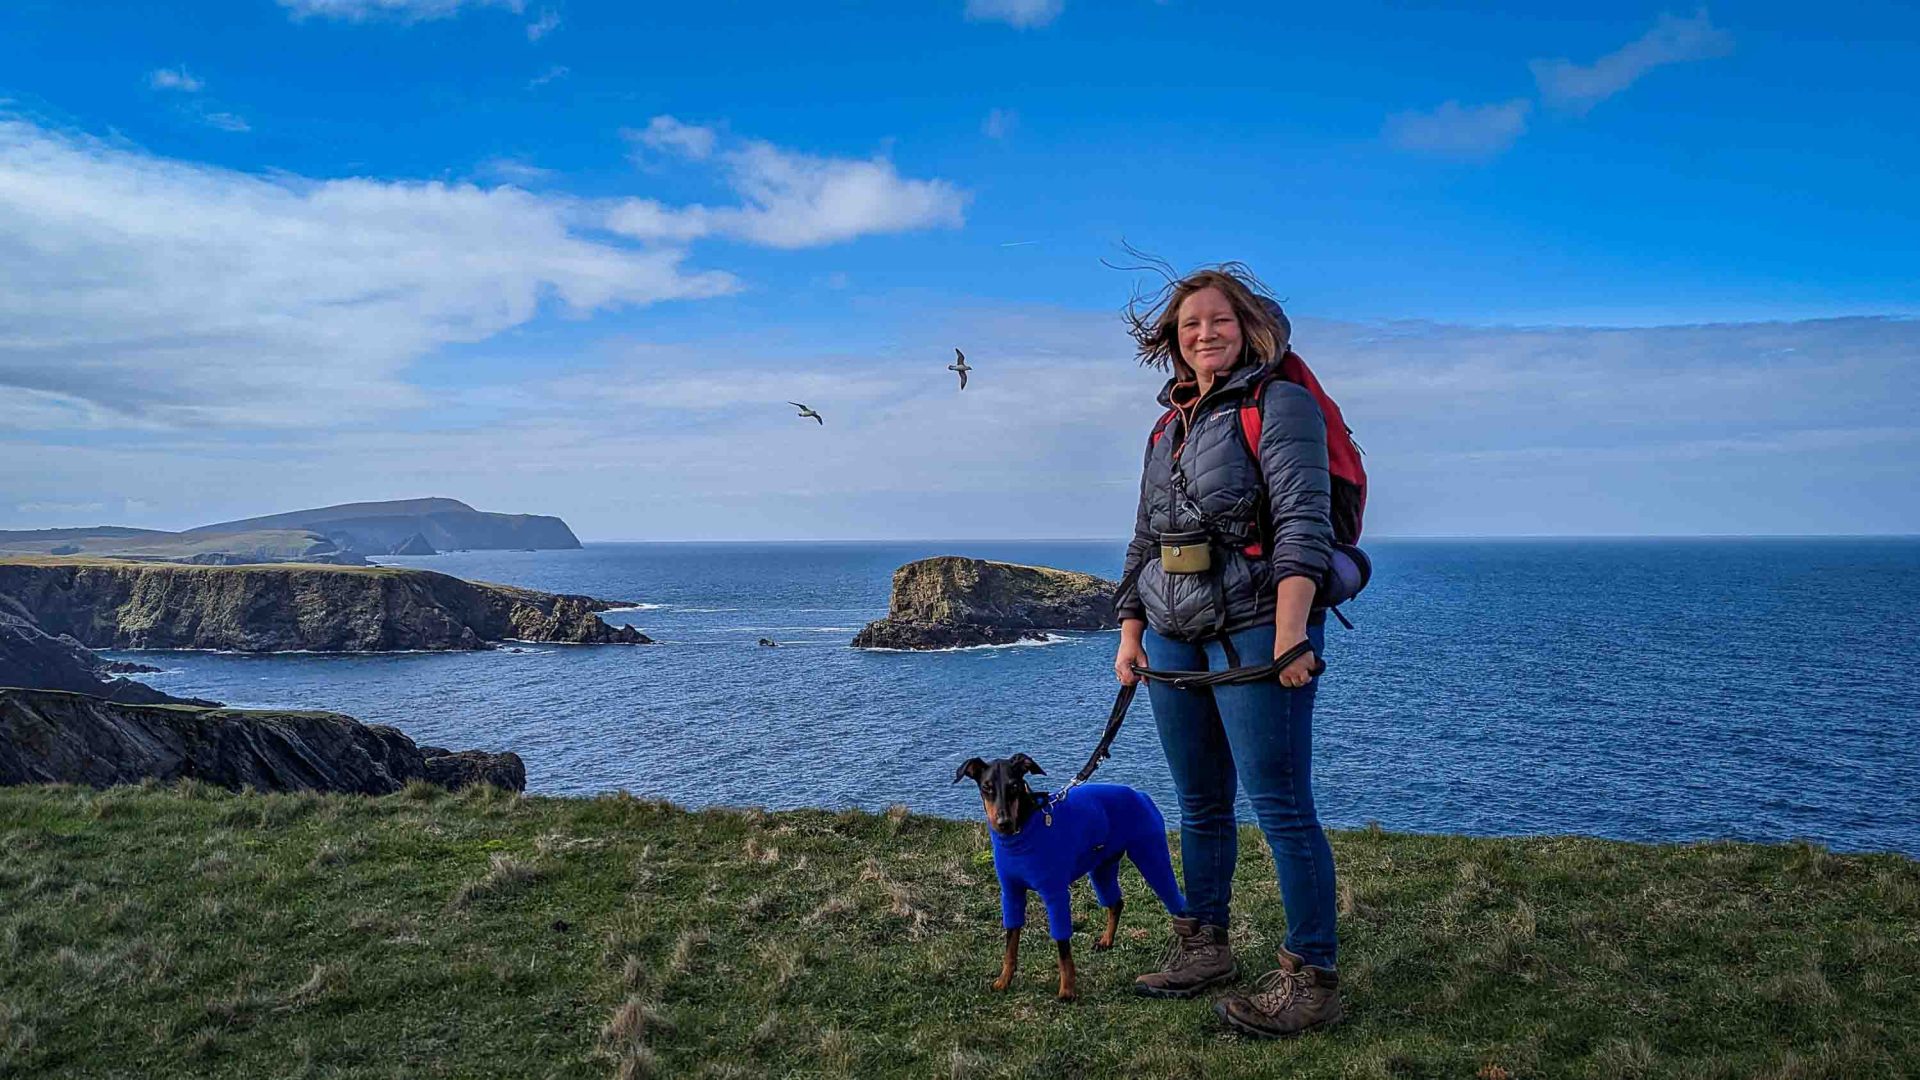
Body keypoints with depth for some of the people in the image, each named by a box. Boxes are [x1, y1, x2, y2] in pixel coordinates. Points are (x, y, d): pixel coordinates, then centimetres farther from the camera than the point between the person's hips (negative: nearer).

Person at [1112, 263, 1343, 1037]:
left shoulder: (1279, 406, -4)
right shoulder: (1168, 429, 18)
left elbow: (1303, 523, -15)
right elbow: (1144, 543, 22)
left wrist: (1289, 635, -23)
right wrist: (1130, 632, 14)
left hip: (1256, 632, -7)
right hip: (1173, 640, 7)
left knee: (1280, 805, -6)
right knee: (1199, 806, 13)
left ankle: (1312, 980, 2)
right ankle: (1203, 948, 25)